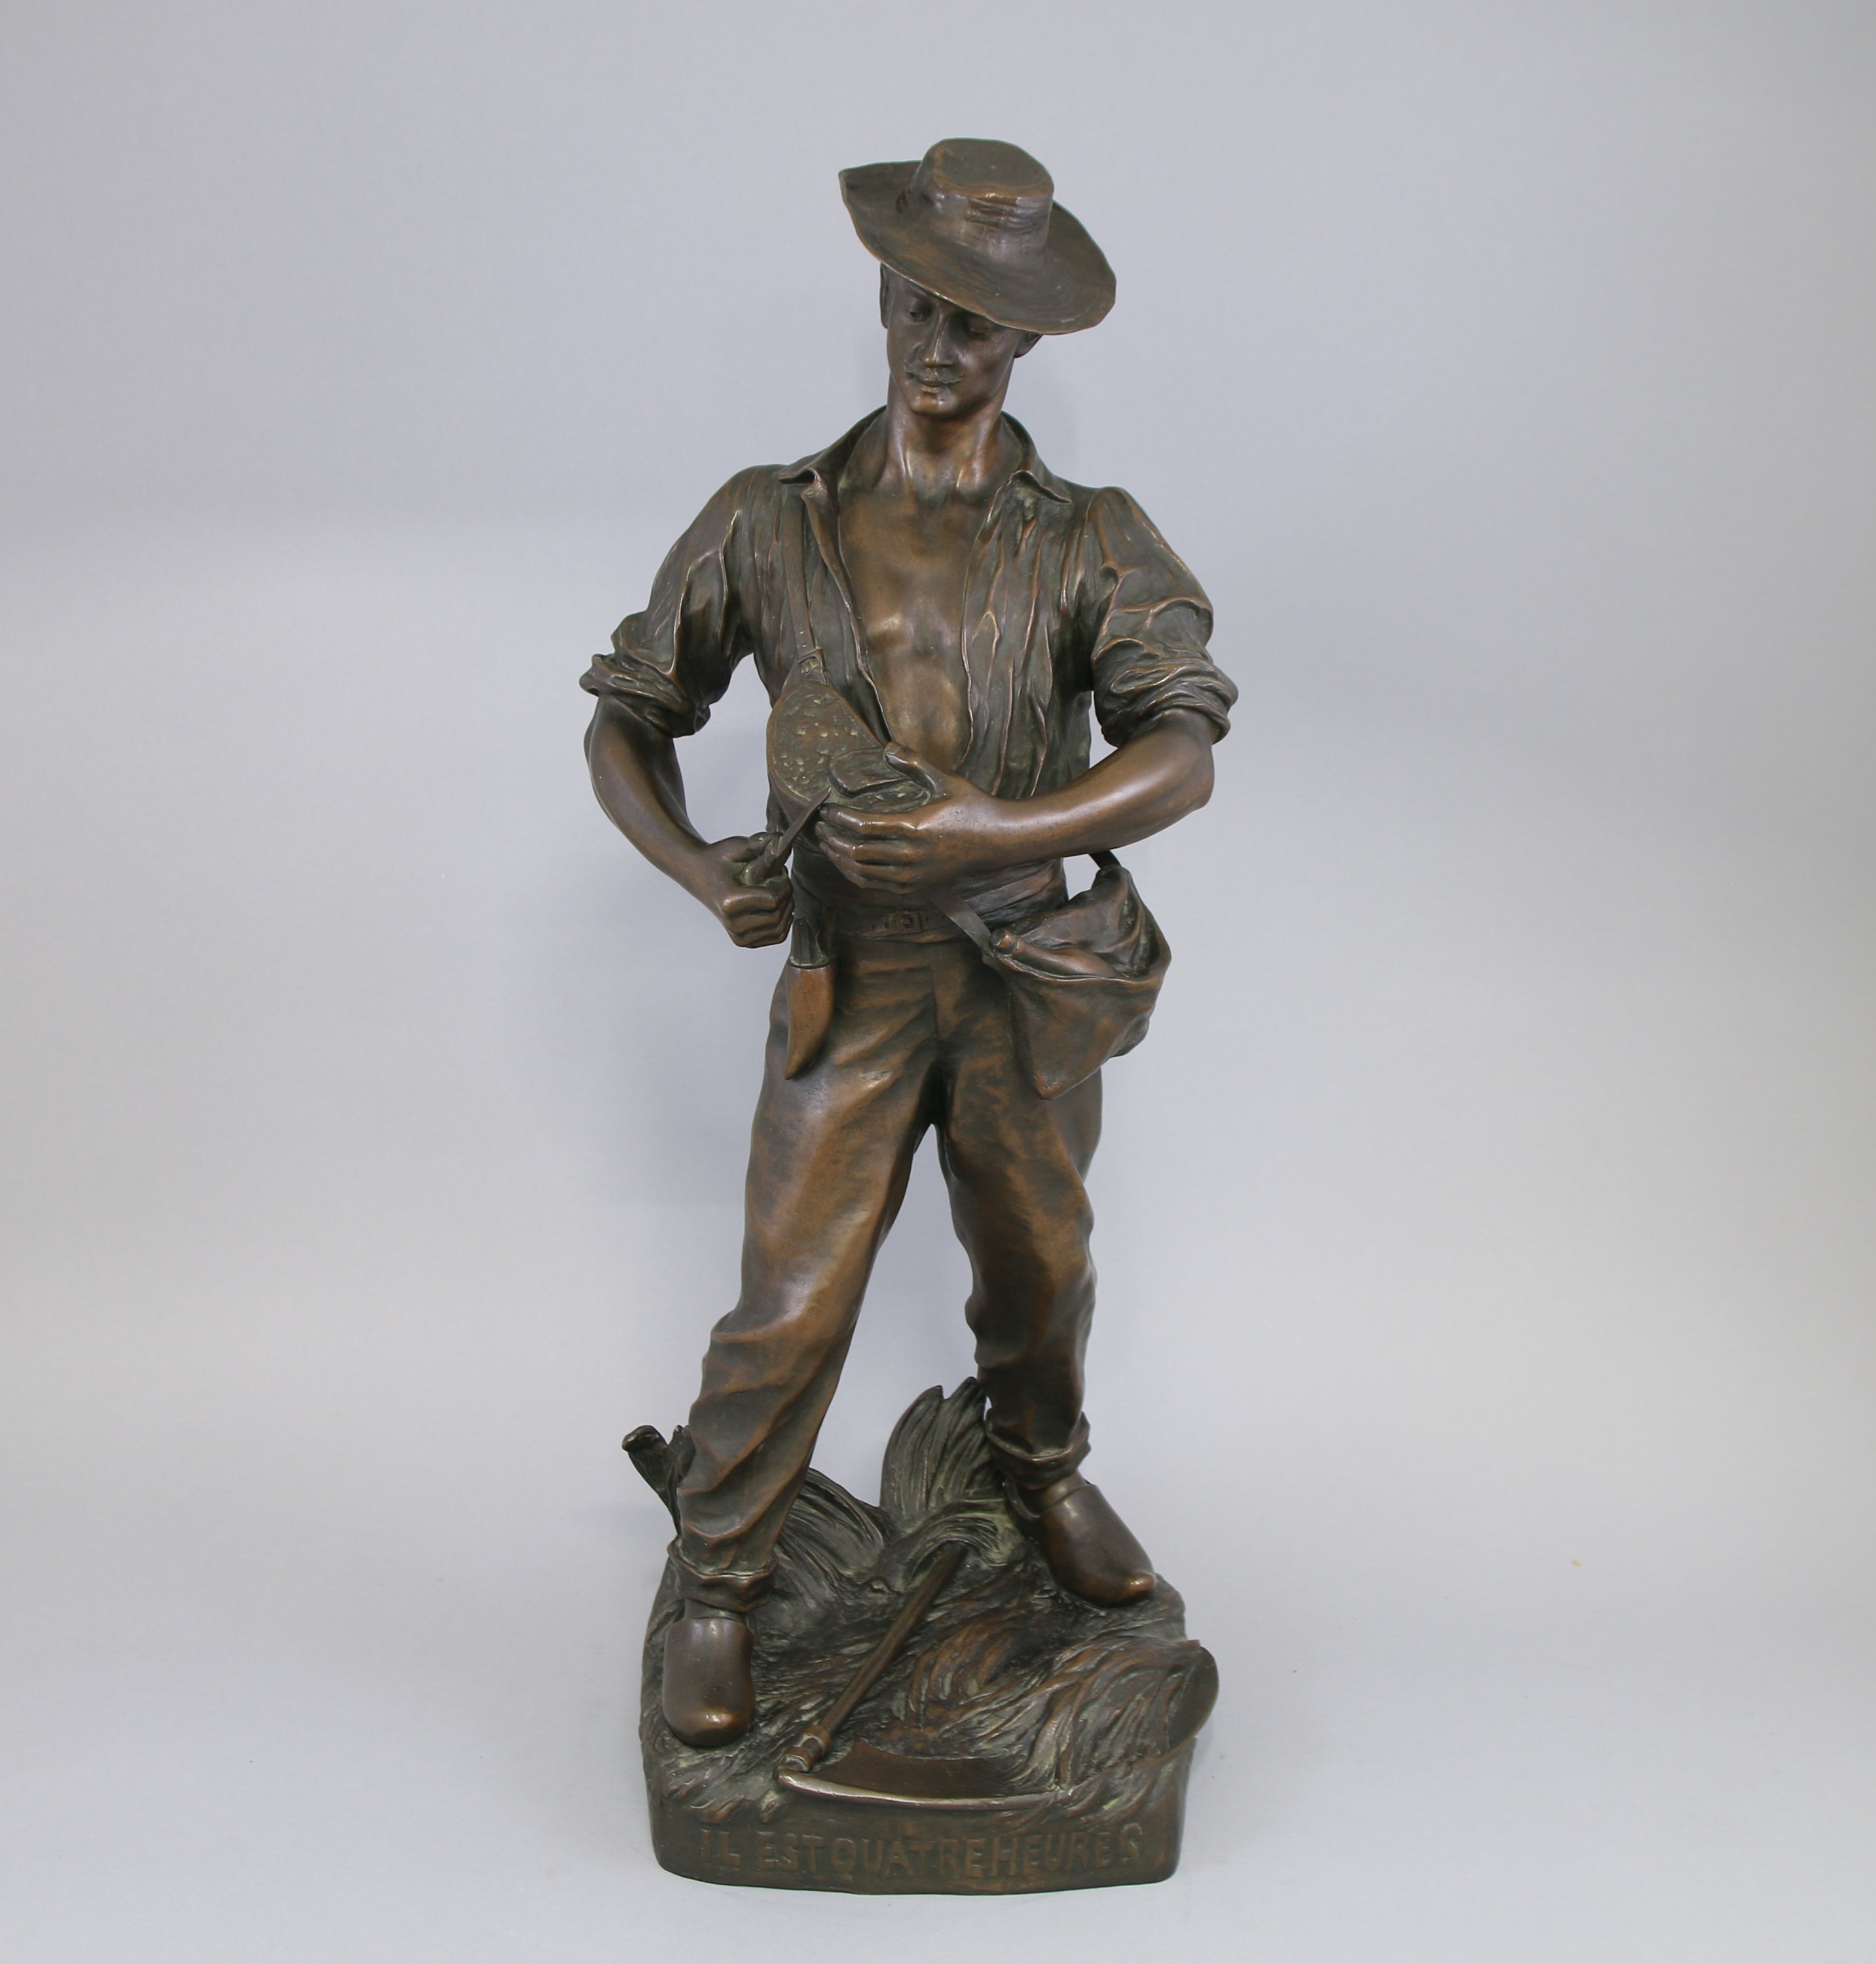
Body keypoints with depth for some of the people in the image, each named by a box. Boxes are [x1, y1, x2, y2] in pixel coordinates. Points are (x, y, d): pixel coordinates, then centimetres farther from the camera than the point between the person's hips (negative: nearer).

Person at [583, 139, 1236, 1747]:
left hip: (1025, 971, 1)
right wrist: (700, 868, -14)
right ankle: (720, 1583, 24)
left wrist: (1005, 828, -31)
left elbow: (1184, 757, -16)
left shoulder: (1089, 544, -4)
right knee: (791, 1303, 1)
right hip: (852, 980, -1)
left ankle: (1043, 1473, 49)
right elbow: (626, 720, 4)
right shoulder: (768, 526, -1)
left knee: (1040, 1267, 18)